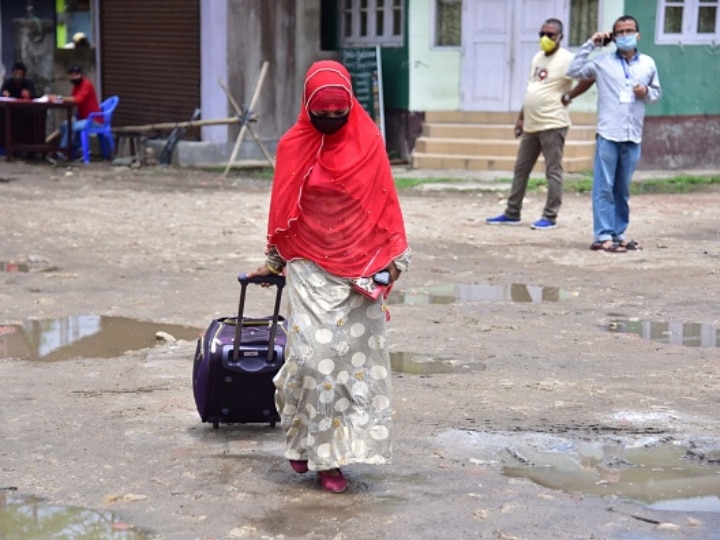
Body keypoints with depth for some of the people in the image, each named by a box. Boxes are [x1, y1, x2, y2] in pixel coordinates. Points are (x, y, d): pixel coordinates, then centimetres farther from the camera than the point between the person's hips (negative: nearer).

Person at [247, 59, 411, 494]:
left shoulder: (369, 142, 0)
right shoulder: (294, 146, 1)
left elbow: (385, 202, 3)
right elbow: (282, 209, 9)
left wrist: (394, 257, -1)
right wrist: (274, 261, 14)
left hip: (359, 267, 1)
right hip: (310, 266, -1)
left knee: (357, 354, -2)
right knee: (312, 352, -11)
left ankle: (332, 455, 6)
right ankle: (303, 438, 11)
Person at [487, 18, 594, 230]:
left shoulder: (566, 59, -12)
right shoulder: (537, 58, 15)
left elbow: (590, 76, -24)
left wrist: (568, 96, -17)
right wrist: (521, 117, 19)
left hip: (552, 124, -9)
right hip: (531, 124, 9)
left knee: (553, 171, -2)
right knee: (521, 169, 13)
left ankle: (550, 217, 2)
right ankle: (512, 213, 21)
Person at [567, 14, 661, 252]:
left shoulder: (648, 63, 9)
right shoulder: (603, 61, 1)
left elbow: (657, 92, 19)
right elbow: (574, 71, -3)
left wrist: (647, 92, -3)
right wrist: (590, 45, -5)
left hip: (633, 137, 3)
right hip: (608, 134, -3)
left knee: (622, 189, 11)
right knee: (604, 187, -4)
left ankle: (618, 233, 19)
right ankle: (602, 236, -3)